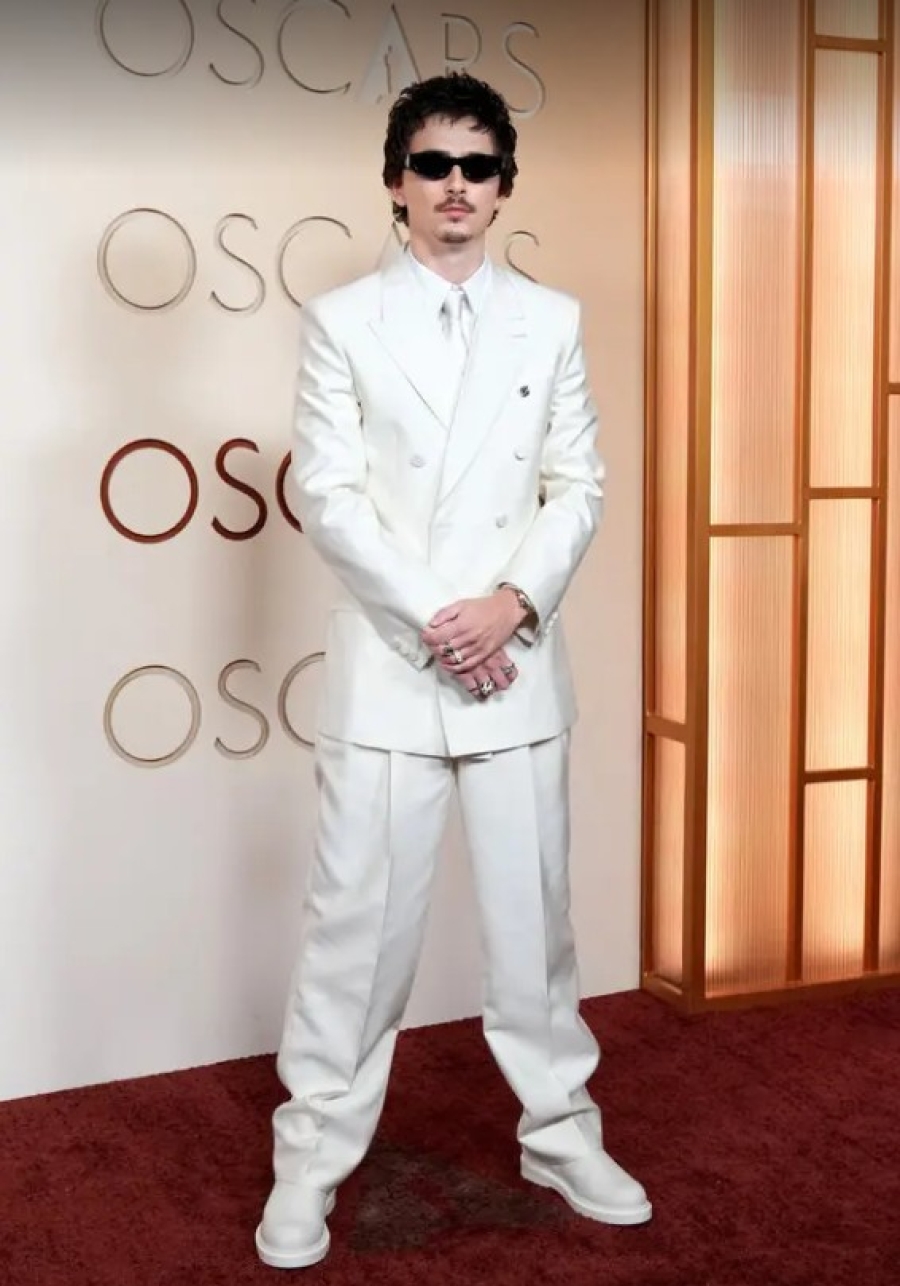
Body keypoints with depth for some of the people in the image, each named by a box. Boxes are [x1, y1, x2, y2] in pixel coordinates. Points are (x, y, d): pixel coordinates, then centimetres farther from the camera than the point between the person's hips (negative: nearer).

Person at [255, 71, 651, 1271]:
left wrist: (514, 603, -10)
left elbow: (579, 485, 5)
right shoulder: (341, 319, 1)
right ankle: (311, 1158, 16)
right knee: (359, 916, 2)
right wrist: (433, 620, -13)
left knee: (532, 908, 11)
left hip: (518, 661, 2)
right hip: (389, 664, -2)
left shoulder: (552, 319, 8)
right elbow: (328, 497, -5)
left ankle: (560, 1134, 26)